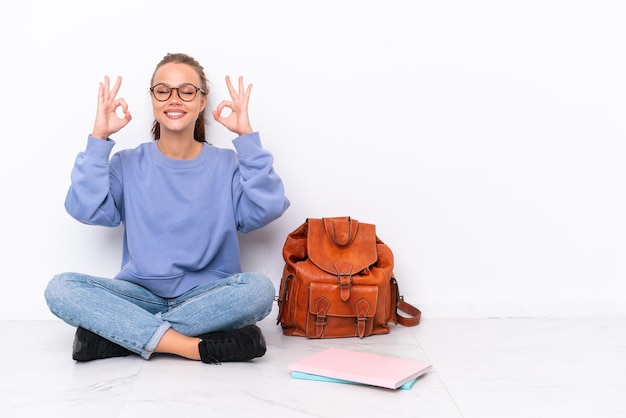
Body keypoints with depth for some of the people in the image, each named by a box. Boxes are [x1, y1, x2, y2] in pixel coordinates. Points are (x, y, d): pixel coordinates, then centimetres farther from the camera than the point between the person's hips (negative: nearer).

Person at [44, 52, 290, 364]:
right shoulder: (128, 164, 6)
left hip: (207, 296, 0)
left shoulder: (226, 165, 4)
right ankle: (199, 346, -29)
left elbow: (267, 209, -14)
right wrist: (99, 138, -11)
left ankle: (118, 333, -22)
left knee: (259, 288, -32)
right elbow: (85, 209, -10)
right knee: (60, 288, -24)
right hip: (141, 294, 1)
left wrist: (246, 137, -14)